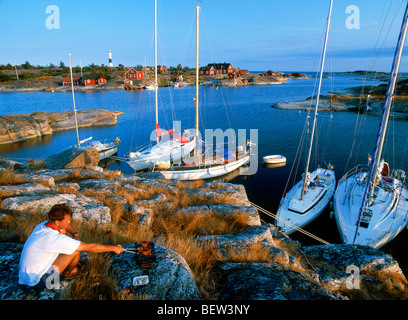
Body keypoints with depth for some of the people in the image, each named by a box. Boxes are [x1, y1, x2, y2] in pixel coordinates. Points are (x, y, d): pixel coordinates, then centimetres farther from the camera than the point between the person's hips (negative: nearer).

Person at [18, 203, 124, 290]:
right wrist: (113, 248, -17)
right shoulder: (55, 239, -31)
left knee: (63, 231, 5)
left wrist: (75, 233, 0)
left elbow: (65, 225, 17)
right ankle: (68, 273, 14)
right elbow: (90, 247, -27)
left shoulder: (43, 225, -6)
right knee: (76, 251, -19)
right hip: (36, 281, -8)